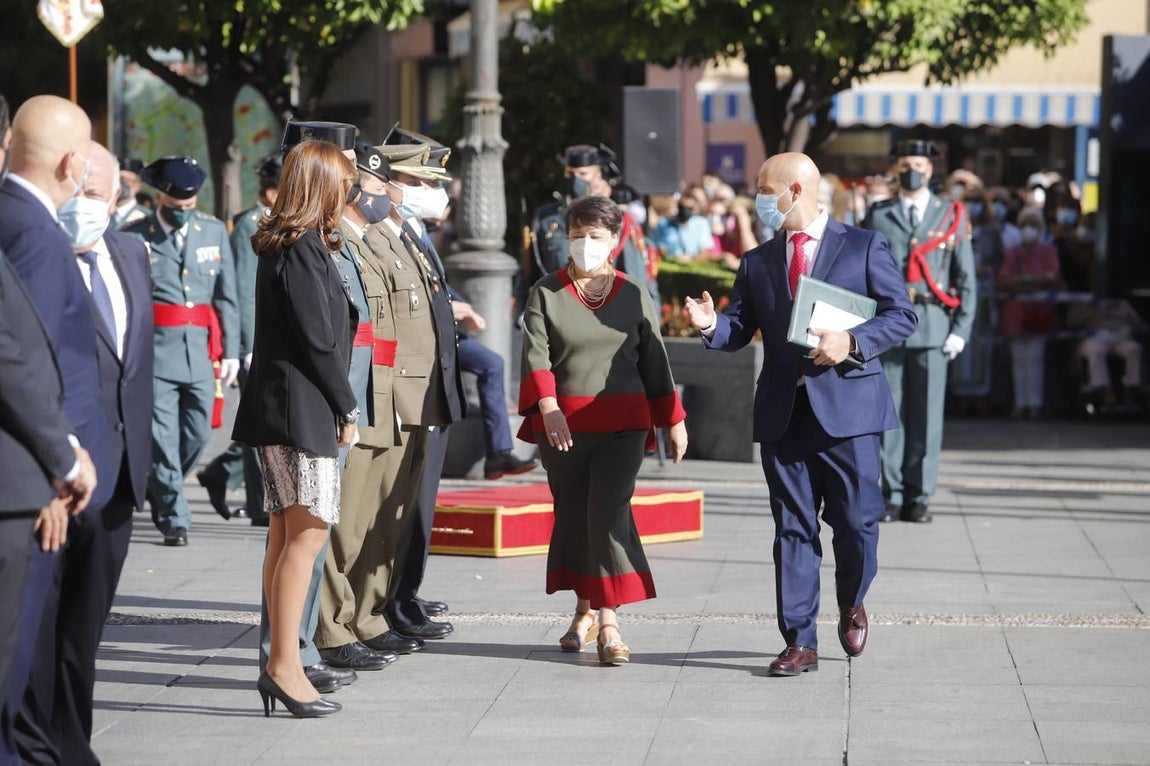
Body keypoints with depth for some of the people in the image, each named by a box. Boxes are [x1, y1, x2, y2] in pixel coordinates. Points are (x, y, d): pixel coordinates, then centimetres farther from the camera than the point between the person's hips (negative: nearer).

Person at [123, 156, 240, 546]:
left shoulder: (214, 231, 9)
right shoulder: (135, 237, -2)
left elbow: (227, 296, 10)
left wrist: (230, 351, 5)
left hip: (201, 350, 4)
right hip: (156, 352, -4)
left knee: (197, 436, 9)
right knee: (163, 439, -4)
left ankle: (161, 492, 34)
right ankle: (174, 518, 6)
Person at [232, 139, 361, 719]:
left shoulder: (282, 246, 15)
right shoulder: (304, 251, -14)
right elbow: (319, 339, -15)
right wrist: (347, 408, -6)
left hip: (278, 407, 10)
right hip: (303, 409, -10)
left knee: (287, 535, 11)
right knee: (307, 533, -9)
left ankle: (282, 664, 14)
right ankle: (285, 666, -9)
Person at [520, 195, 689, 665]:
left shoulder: (633, 294, 8)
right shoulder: (545, 294, 4)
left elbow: (653, 360, 13)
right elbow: (535, 355, -7)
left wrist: (673, 419, 14)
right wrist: (548, 407, -22)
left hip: (622, 423, -1)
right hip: (562, 423, 1)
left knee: (610, 511, -12)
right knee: (572, 513, 10)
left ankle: (609, 622, -14)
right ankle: (585, 610, 27)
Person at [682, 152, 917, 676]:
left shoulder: (863, 247, 3)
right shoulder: (757, 262, 15)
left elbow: (901, 315, -1)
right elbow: (739, 330, 11)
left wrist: (851, 343, -16)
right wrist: (711, 324, -12)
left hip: (847, 406, -3)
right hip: (782, 412, 3)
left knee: (856, 522, -1)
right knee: (793, 529, 3)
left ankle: (851, 605, 28)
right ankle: (800, 642, 6)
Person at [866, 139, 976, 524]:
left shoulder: (951, 217, 8)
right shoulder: (878, 217, 9)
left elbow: (966, 280, 8)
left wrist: (961, 330, -1)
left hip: (932, 326, 0)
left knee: (927, 414, 0)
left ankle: (920, 498, 6)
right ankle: (892, 496, 5)